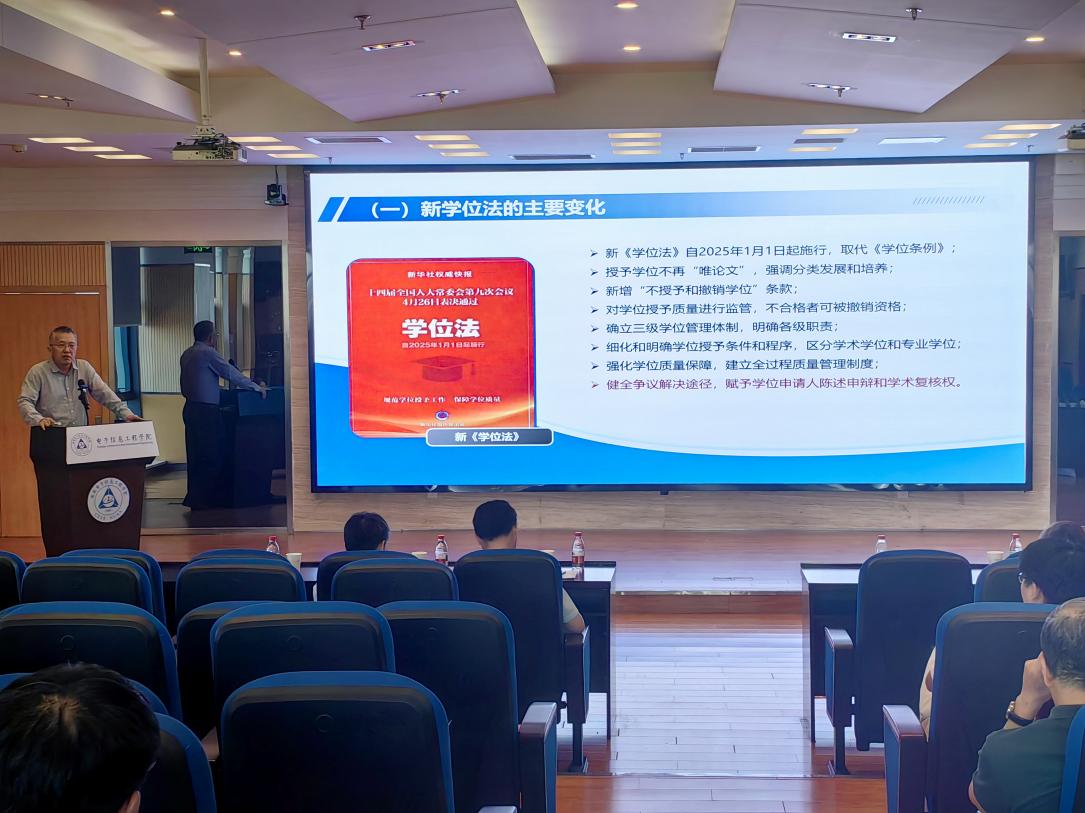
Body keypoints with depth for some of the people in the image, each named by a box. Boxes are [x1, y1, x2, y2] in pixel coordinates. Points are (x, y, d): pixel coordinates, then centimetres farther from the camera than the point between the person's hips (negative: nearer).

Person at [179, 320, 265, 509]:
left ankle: (195, 497, 16)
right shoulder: (207, 353, -11)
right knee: (211, 456, -4)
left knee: (195, 455, 12)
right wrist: (256, 387, -5)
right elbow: (231, 373, -13)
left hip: (190, 408, 9)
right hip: (206, 410, -9)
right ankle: (203, 499, -5)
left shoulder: (186, 355, 14)